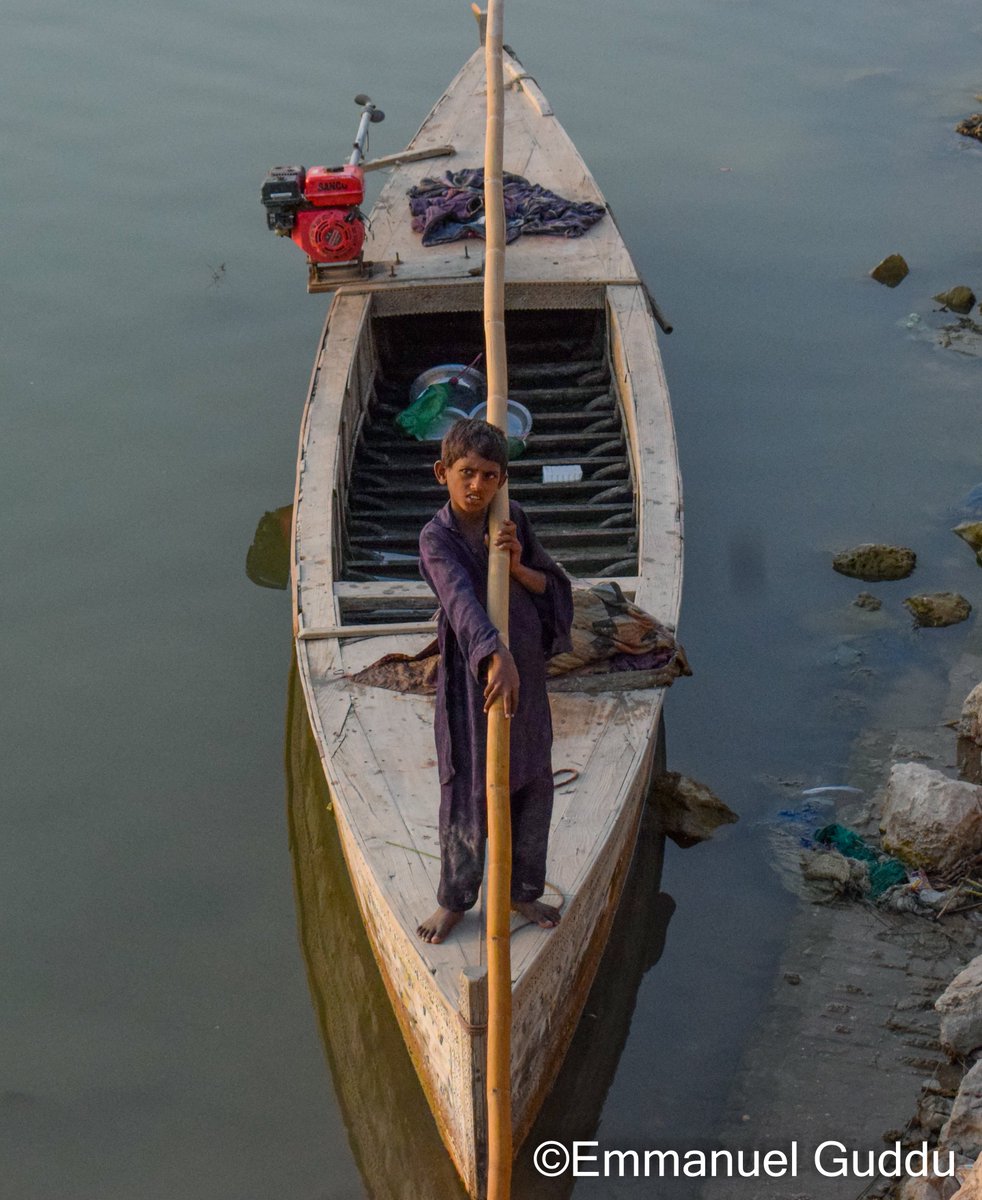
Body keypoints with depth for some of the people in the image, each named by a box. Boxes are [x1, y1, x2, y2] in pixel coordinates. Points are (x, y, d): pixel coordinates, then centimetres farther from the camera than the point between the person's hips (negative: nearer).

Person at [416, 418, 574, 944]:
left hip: (524, 668, 5)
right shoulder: (437, 538, -15)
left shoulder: (513, 522, 1)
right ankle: (454, 899, 23)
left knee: (533, 784, 13)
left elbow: (556, 587, 5)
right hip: (471, 674, -5)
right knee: (467, 789, 4)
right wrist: (497, 656, -47)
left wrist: (519, 567, -17)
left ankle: (522, 890, 32)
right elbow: (463, 599, -32)